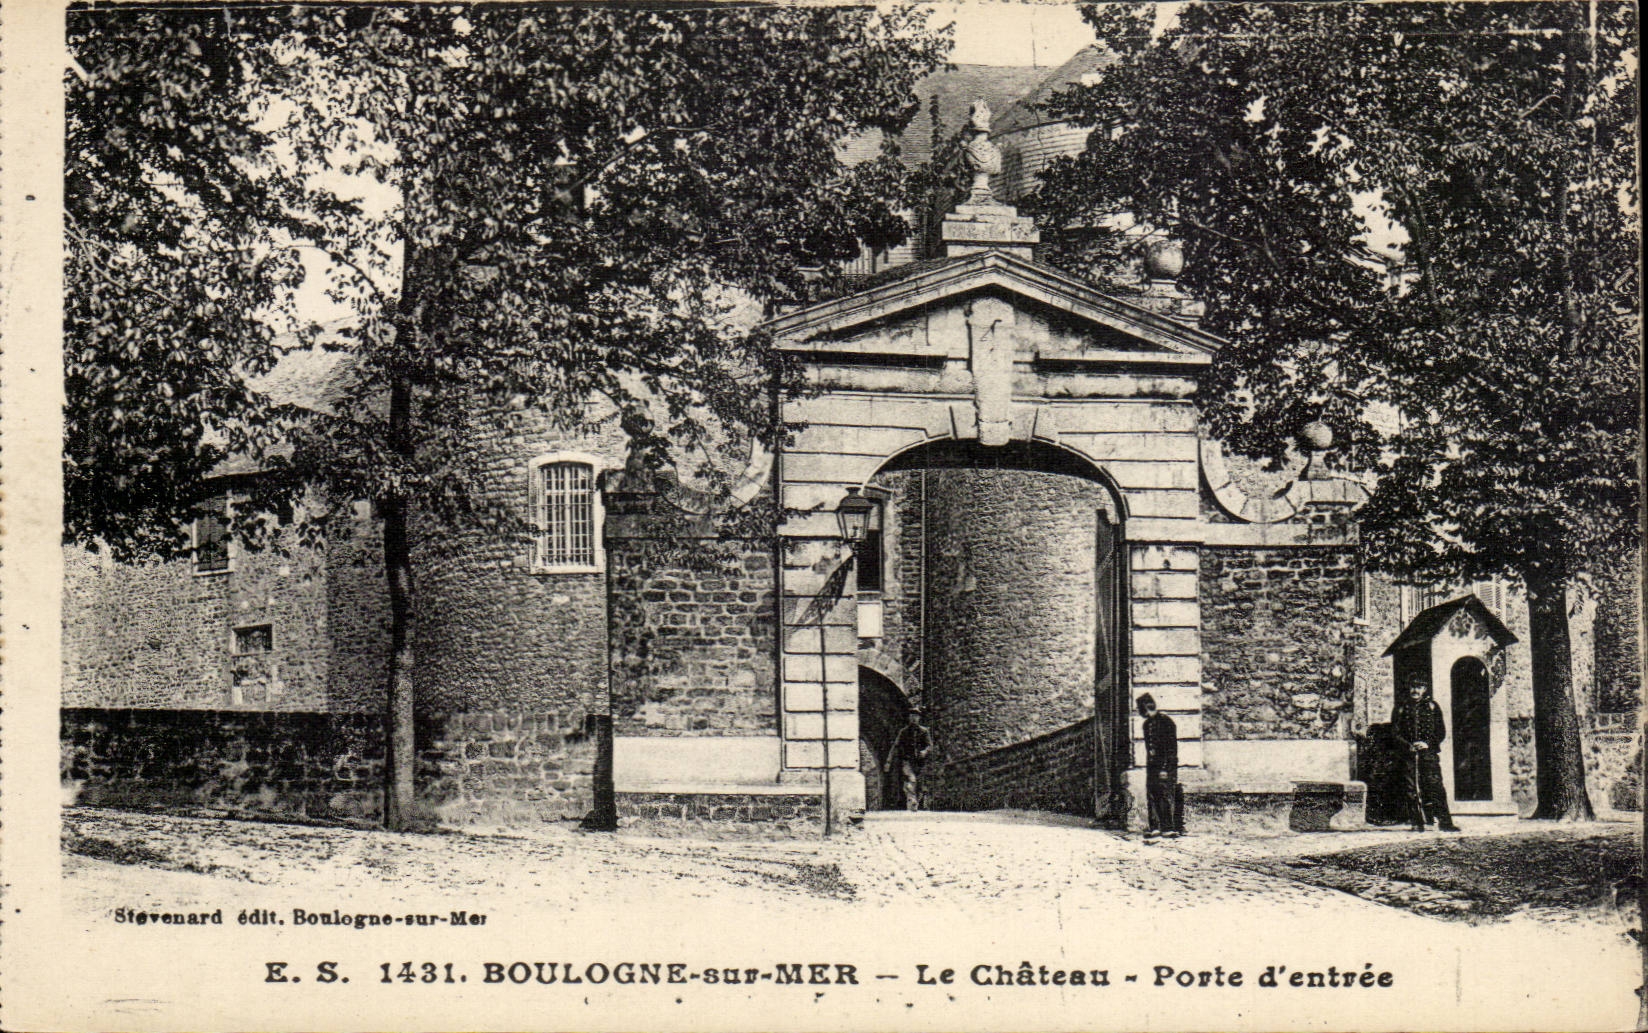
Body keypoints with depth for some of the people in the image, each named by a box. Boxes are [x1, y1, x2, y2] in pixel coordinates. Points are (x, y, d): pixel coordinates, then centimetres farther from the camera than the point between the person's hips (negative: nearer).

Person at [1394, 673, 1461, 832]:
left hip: (1430, 753, -1)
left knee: (1435, 786, -11)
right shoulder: (1402, 709, 13)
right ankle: (1418, 822, 3)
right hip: (1409, 754, 2)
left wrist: (1428, 743, -7)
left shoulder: (1432, 706, 11)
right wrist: (1408, 746, -6)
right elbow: (1397, 734, 11)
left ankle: (1444, 821, -10)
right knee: (1412, 789, -2)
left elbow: (1441, 732, 8)